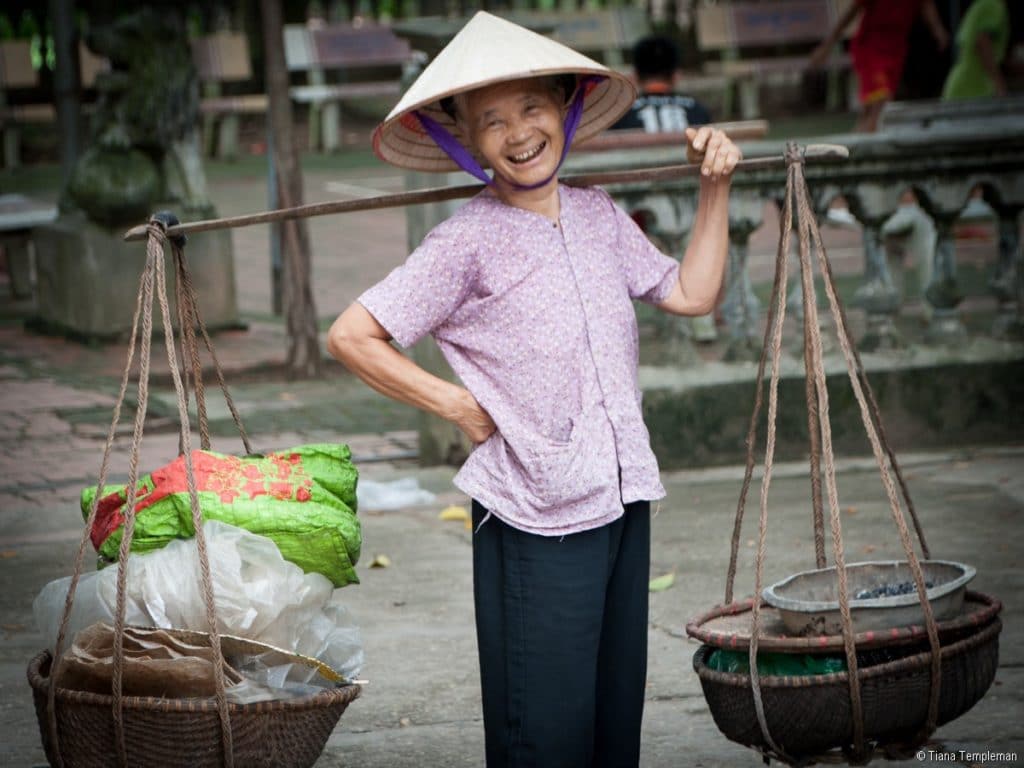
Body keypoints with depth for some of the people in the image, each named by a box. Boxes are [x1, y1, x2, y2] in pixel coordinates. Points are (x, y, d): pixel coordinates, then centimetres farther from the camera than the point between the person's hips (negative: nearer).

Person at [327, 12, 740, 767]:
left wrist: (716, 191, 14)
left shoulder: (598, 215, 10)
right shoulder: (467, 242, -9)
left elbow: (690, 294, 18)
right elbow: (352, 336, -11)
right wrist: (459, 405, -7)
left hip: (623, 499, 6)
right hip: (537, 515, -6)